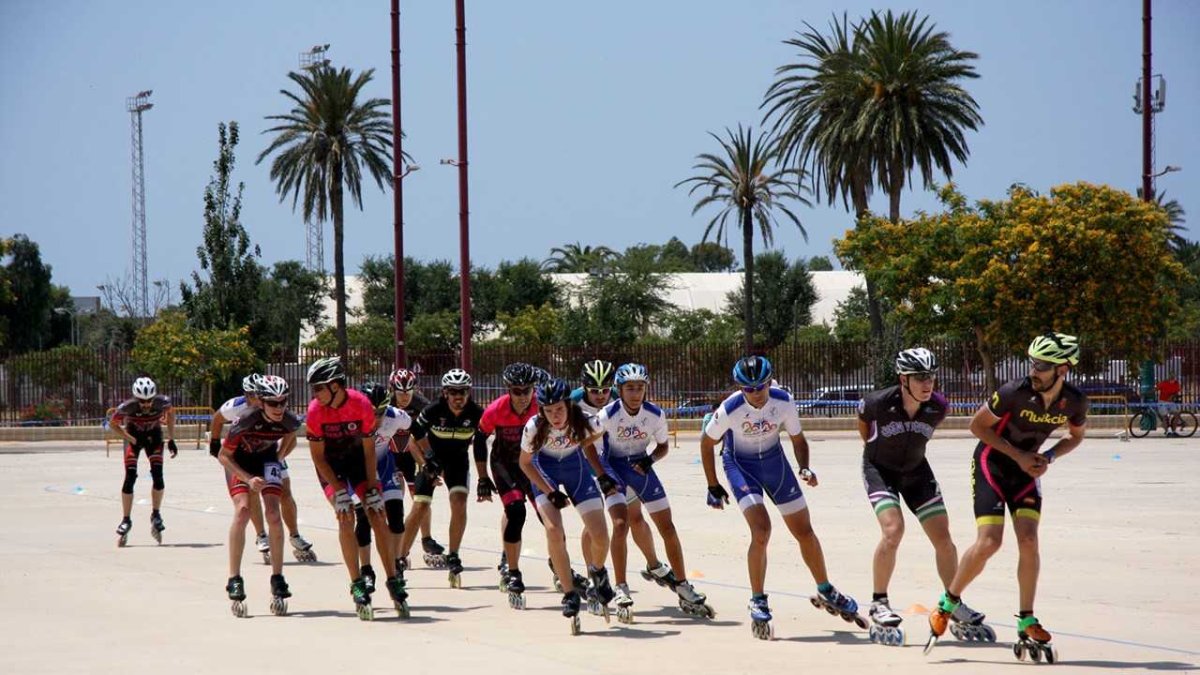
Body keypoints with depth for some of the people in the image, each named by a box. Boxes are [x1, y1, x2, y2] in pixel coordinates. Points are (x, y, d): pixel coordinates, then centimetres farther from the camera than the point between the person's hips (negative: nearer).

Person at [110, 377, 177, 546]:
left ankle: (156, 515, 5)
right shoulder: (127, 407, -32)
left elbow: (170, 414, -3)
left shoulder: (162, 402, -28)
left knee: (157, 475, -13)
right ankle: (126, 520, -3)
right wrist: (132, 440, -21)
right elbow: (113, 424, -13)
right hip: (134, 436, -1)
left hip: (153, 435, 1)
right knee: (130, 477, -12)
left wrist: (171, 440, -4)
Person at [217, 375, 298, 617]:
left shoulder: (289, 421, -24)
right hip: (239, 462, -3)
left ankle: (277, 579, -5)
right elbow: (223, 456, -22)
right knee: (242, 510, -22)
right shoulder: (246, 420, -34)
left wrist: (278, 458, 3)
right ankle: (235, 581, -18)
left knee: (273, 513, -15)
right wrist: (248, 478, -30)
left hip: (267, 459, 3)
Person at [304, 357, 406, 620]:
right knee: (345, 517, -18)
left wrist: (372, 489, -13)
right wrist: (338, 491, -22)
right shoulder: (316, 411, -23)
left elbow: (369, 449, -11)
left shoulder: (362, 405, -22)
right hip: (331, 465, -1)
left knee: (377, 515, -7)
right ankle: (357, 586, -15)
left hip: (357, 458, 1)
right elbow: (318, 456, -15)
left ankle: (393, 581, 1)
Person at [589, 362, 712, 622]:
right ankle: (621, 591, -18)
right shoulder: (608, 415, -22)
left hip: (640, 466, 3)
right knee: (621, 523, -22)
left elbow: (663, 445, 3)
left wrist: (650, 459, -17)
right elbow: (588, 444, -8)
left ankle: (683, 589, 12)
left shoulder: (655, 415, -15)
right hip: (614, 467, -3)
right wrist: (602, 477, -14)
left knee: (667, 526, 0)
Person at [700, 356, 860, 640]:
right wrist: (713, 487, -3)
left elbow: (797, 439, -1)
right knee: (761, 529, -23)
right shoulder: (730, 409, -27)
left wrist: (804, 469, -18)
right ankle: (758, 603, -9)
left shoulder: (784, 402, -19)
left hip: (774, 460, 4)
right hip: (740, 464, -4)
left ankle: (826, 592, 29)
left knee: (804, 531, 8)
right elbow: (706, 443, -9)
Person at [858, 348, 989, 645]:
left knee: (943, 537, 0)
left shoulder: (938, 407, -18)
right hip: (879, 470, -4)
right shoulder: (879, 403, -26)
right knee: (893, 529, -24)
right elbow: (862, 420, -2)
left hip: (916, 470, 4)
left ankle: (955, 606, 16)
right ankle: (879, 605, -9)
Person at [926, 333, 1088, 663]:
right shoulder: (1015, 392, -27)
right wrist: (1018, 455, -17)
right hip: (991, 464, -4)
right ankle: (948, 603, 5)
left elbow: (1076, 436, 8)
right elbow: (977, 425, -14)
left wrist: (1047, 457, -10)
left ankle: (1027, 624, 0)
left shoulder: (1074, 402, -14)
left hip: (1026, 472, 4)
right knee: (989, 542, -15)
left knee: (1028, 540, -10)